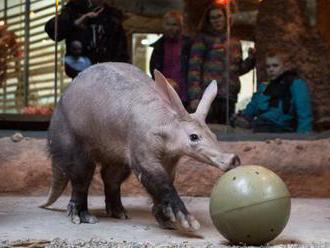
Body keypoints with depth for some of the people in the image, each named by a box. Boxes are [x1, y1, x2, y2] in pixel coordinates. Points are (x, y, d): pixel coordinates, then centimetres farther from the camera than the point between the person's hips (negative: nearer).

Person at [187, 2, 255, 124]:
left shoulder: (234, 42, 17)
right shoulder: (203, 39, 4)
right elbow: (194, 68, -4)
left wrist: (251, 59, 5)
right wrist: (195, 96, -14)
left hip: (229, 97, 5)